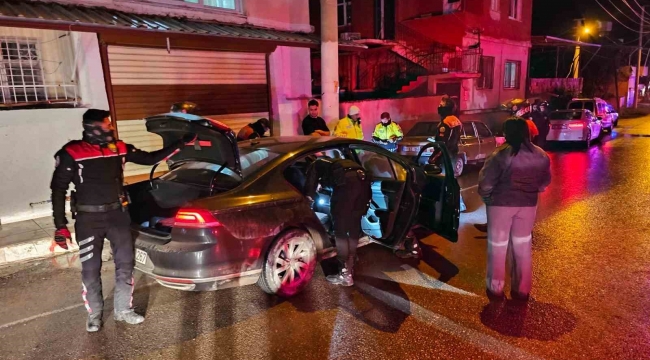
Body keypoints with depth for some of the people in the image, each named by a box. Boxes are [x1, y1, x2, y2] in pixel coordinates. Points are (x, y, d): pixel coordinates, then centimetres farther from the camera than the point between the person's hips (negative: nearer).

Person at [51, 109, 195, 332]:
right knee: (91, 269, 6)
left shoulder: (119, 148, 2)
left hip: (117, 214, 4)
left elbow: (150, 158, 9)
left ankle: (123, 310, 24)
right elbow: (58, 189, -5)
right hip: (89, 219, -4)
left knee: (125, 263, 8)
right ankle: (94, 314, 27)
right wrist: (60, 226, -8)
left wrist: (181, 144, 4)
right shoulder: (72, 153, -9)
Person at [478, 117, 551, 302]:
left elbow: (486, 182, -16)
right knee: (523, 247, 16)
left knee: (497, 246, 9)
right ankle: (522, 290, 25)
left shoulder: (500, 155, -18)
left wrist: (486, 197, 3)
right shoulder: (541, 156, 0)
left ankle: (495, 289, 18)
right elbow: (545, 182, 11)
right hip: (528, 205, 5)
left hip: (500, 204, -4)